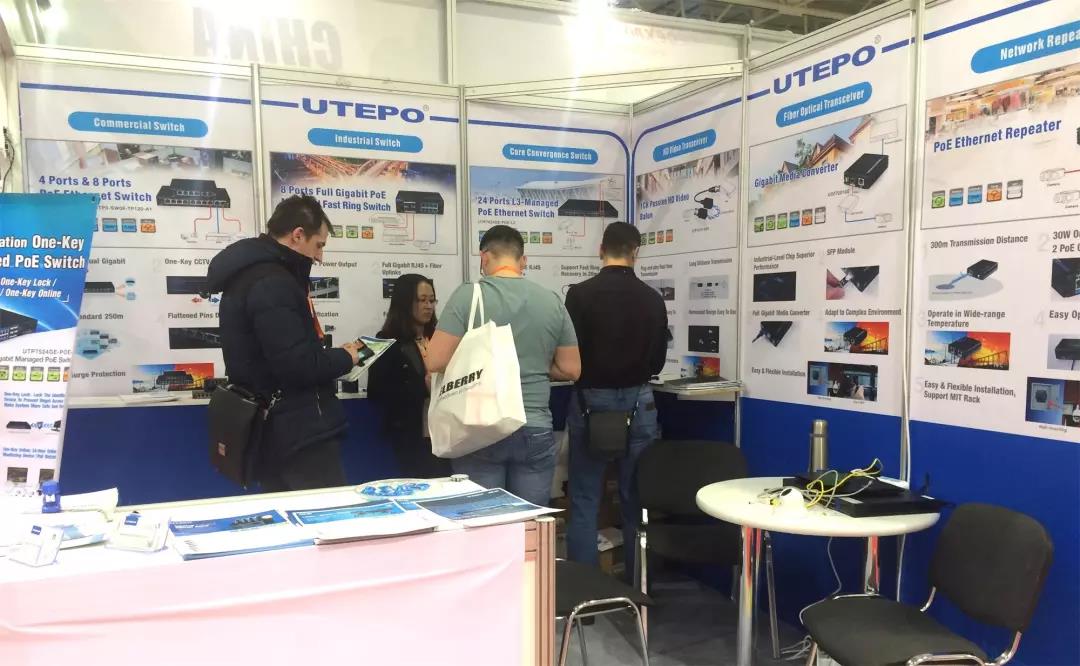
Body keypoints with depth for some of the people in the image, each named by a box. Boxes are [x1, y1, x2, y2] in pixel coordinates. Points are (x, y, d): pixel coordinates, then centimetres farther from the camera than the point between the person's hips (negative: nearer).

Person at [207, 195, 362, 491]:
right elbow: (297, 365, -25)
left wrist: (332, 355, 5)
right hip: (298, 434, -10)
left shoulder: (255, 272, 15)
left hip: (278, 430, 10)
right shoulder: (271, 283, -19)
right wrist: (344, 358, -8)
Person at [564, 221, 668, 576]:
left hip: (591, 400, -2)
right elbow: (658, 361, 9)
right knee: (637, 499, 11)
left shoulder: (580, 294, -9)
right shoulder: (653, 299, 1)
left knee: (585, 500, 5)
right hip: (638, 401, 3)